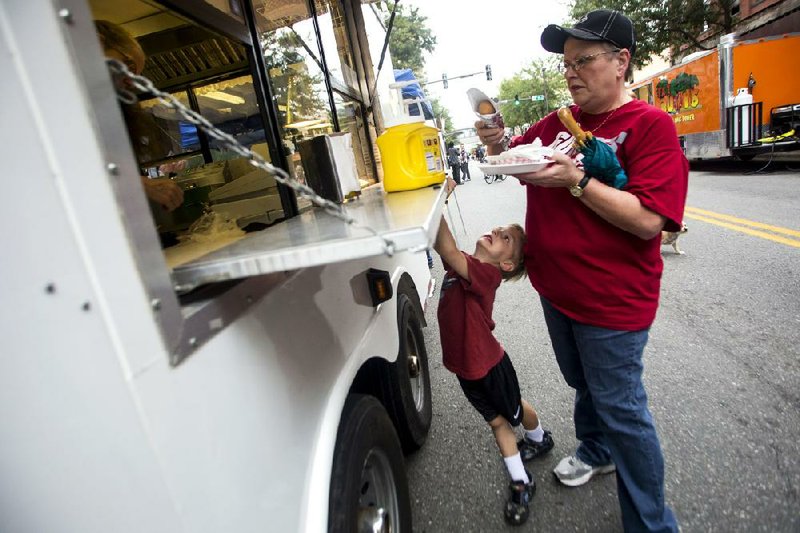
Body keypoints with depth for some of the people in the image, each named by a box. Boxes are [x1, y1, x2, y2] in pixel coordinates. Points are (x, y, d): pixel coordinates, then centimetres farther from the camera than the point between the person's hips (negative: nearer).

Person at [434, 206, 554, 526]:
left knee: (515, 410, 23)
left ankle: (539, 439, 53)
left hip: (488, 365, -6)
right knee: (498, 420, 16)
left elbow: (448, 250, -44)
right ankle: (520, 484, 30)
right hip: (464, 367, 6)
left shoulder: (486, 274, -30)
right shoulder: (462, 264, -7)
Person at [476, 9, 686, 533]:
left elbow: (648, 221, -24)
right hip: (555, 289, 7)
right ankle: (596, 452, 52)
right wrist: (498, 144, -2)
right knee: (583, 384, 26)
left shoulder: (650, 126, -14)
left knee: (620, 408, 5)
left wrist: (576, 181, -26)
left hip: (612, 303, -7)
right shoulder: (557, 123, 6)